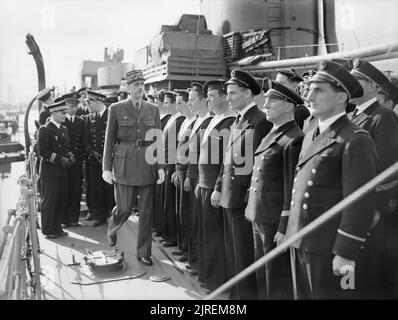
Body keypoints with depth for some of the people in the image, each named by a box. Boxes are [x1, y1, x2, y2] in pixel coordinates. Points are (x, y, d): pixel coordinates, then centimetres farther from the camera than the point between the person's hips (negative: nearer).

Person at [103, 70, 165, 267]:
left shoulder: (153, 110, 8)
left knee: (146, 211, 5)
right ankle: (112, 230, 37)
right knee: (124, 208, 2)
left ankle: (144, 253, 20)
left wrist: (160, 167, 1)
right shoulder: (116, 109, 2)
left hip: (147, 165, 3)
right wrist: (107, 168, -3)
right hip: (124, 164, -2)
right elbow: (109, 140, 2)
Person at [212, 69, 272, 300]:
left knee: (245, 255, 2)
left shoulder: (260, 120, -14)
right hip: (230, 196, 9)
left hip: (245, 198, -9)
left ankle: (248, 294, 18)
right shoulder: (238, 120, 14)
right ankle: (236, 293, 35)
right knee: (233, 253, 19)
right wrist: (219, 188, 15)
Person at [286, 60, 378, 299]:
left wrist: (346, 253, -17)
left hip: (328, 250, -7)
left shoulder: (356, 140, -13)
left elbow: (360, 203, -17)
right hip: (299, 244, 7)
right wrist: (293, 234, 15)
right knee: (303, 295, 19)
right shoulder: (310, 137, 12)